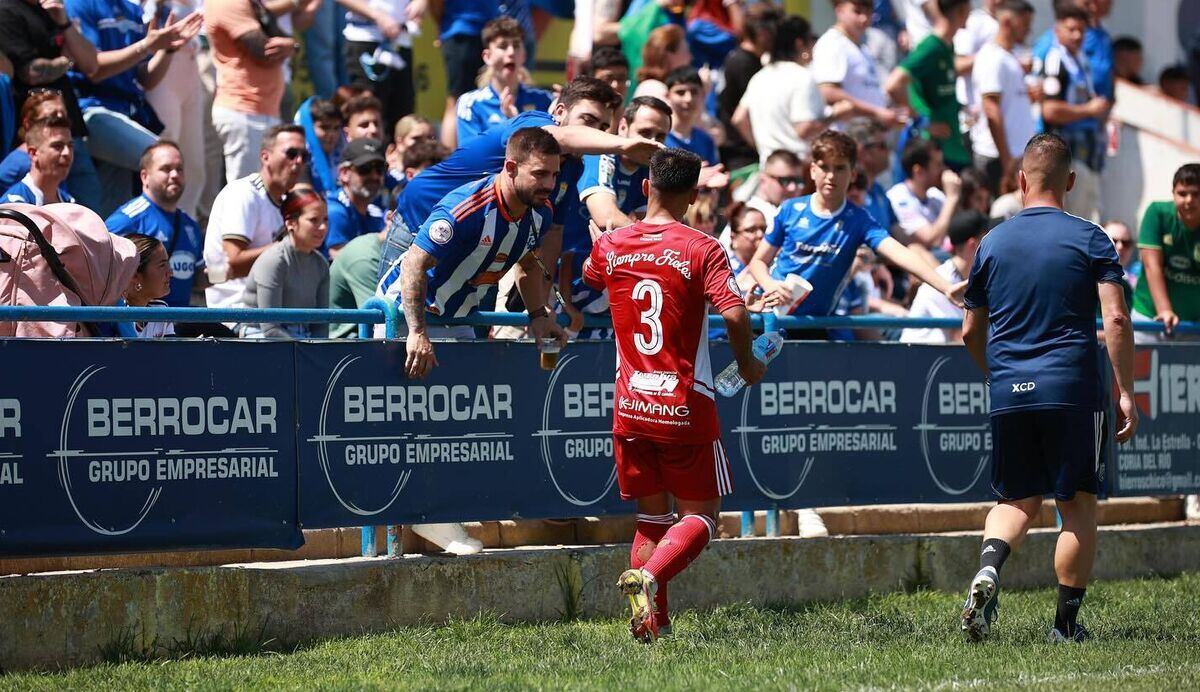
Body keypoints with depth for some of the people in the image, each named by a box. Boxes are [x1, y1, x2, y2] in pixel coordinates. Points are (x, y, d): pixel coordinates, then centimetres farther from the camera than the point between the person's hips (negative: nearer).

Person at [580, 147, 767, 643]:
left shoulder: (610, 246, 3)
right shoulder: (701, 249, -9)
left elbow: (586, 281, 26)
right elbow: (734, 313, -20)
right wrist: (747, 364, -3)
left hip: (631, 407, 4)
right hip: (685, 407, -4)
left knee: (652, 517, 16)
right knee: (700, 516, 6)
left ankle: (653, 621, 6)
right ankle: (648, 577, -20)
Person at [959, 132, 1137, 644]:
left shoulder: (992, 243, 8)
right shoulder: (1089, 239, -1)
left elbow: (971, 332, 14)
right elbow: (1116, 318, -11)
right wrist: (1126, 393, -6)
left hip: (1008, 392, 3)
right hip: (1073, 391, -3)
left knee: (1018, 501, 15)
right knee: (1078, 506, 9)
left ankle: (988, 568, -15)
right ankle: (1067, 623, 8)